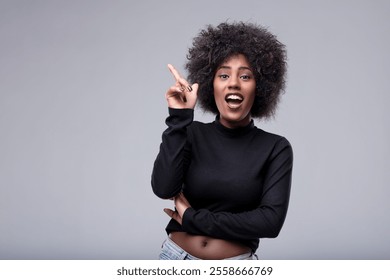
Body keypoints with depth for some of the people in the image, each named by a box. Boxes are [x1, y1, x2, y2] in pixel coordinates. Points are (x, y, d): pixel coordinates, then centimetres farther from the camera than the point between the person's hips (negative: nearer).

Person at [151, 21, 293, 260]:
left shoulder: (276, 148, -7)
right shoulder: (192, 134, -4)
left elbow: (271, 220, -17)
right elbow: (163, 188, -18)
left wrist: (193, 218, -15)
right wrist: (179, 118, -19)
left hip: (236, 269, -1)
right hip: (176, 257, 1)